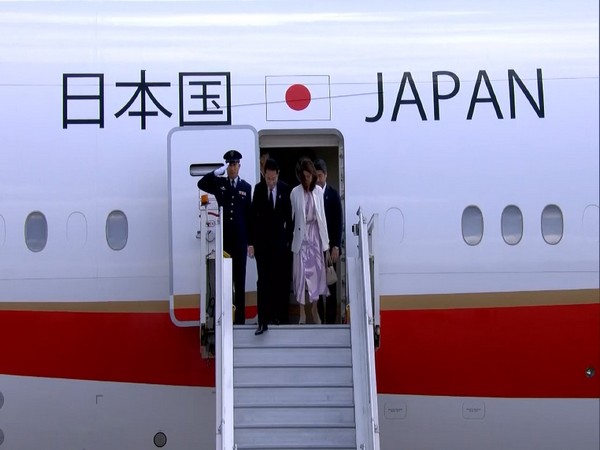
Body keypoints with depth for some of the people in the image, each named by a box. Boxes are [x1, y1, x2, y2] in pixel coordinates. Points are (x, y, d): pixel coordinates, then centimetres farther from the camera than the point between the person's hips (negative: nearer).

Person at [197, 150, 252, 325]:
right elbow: (201, 184, -10)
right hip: (223, 239, 0)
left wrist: (251, 241, 0)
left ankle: (240, 317, 11)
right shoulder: (219, 183, 7)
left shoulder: (246, 187, 4)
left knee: (240, 280, 5)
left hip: (240, 240, 0)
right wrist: (218, 172, -19)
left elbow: (250, 215, 3)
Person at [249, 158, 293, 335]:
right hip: (262, 242, 0)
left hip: (280, 241, 0)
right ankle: (263, 321, -5)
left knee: (280, 280, 7)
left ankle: (280, 316, 19)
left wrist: (288, 239, 1)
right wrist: (251, 242, 1)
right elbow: (253, 215, 2)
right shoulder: (258, 189, 0)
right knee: (263, 281, -4)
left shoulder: (285, 189, -2)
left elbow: (289, 215, 2)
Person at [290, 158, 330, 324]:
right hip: (301, 235, -2)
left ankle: (315, 309, 20)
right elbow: (292, 216, -4)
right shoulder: (295, 192, -6)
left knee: (317, 270, 4)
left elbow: (322, 215, 5)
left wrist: (325, 238, 4)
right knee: (301, 271, 1)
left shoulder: (319, 191, 1)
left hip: (315, 234, 2)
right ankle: (302, 312, 10)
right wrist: (291, 238, -6)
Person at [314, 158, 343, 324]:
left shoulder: (333, 194, 0)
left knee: (330, 285, 1)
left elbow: (339, 222, -2)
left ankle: (330, 320, 7)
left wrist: (336, 247, -9)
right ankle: (319, 319, 9)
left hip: (329, 246, -1)